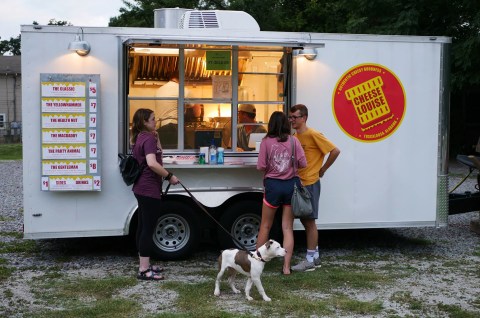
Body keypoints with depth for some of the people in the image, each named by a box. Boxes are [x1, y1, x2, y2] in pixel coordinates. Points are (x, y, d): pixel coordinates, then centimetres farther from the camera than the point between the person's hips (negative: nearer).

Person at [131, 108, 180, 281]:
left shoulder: (140, 137, 14)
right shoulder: (148, 138, -16)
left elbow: (156, 156, 20)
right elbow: (152, 163, -29)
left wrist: (156, 139, 11)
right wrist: (169, 176, -20)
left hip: (142, 188, 10)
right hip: (149, 189, -10)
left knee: (143, 227, 13)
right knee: (148, 229, -7)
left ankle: (144, 265, 22)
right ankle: (144, 270, -4)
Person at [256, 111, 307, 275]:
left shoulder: (266, 142, -7)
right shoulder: (293, 140, -3)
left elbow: (261, 166, -11)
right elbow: (303, 163, -7)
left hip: (273, 185, -1)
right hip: (291, 185, 1)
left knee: (265, 226, 14)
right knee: (287, 227, 8)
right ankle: (286, 266, 6)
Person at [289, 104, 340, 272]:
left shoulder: (313, 135, -13)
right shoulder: (295, 136, 10)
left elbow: (335, 151, -15)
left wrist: (323, 169, -8)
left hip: (310, 184, -8)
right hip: (299, 183, 8)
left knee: (309, 221, -2)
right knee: (305, 220, 13)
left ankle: (310, 260, 5)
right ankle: (315, 255, 25)